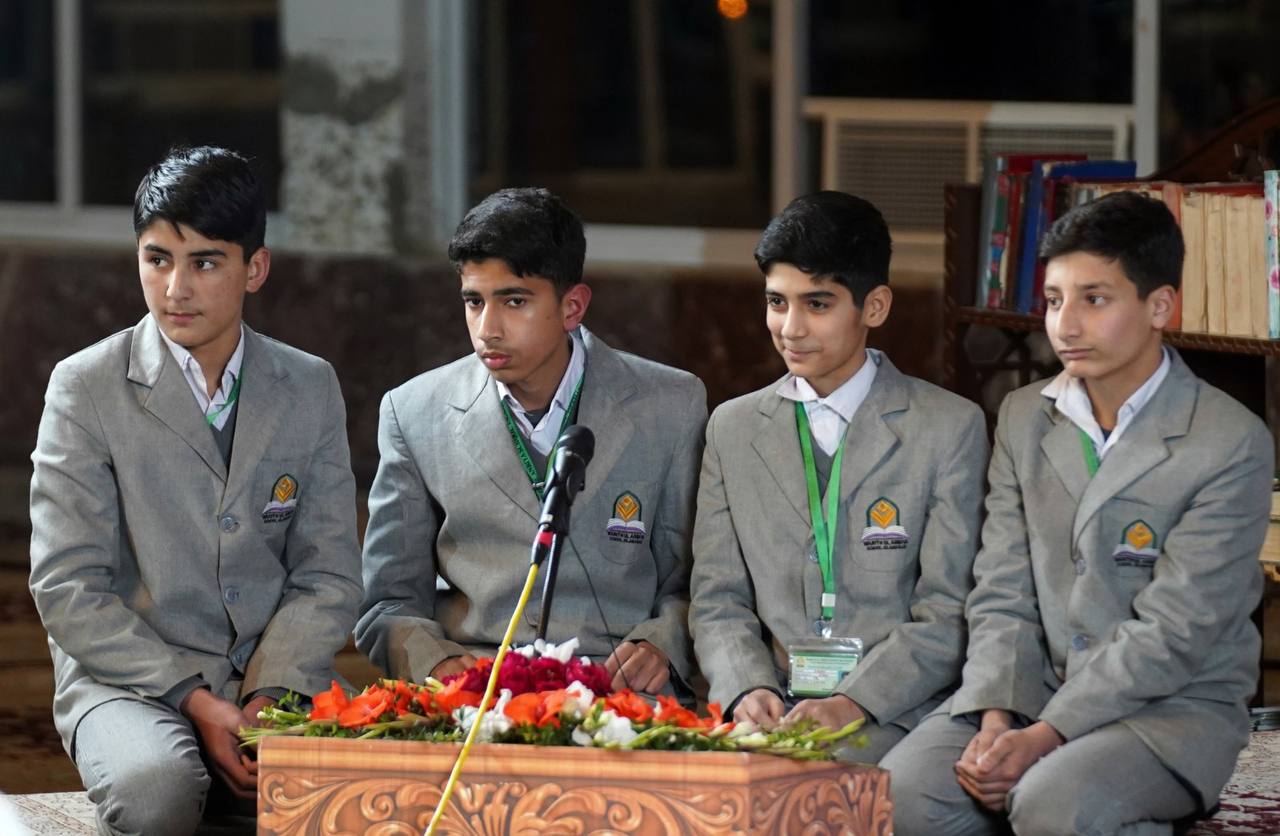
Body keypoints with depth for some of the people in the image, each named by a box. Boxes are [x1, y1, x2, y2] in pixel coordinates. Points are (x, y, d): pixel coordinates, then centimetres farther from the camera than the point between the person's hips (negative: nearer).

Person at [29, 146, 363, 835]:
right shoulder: (86, 388, 0)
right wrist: (193, 700, -16)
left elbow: (328, 574, 7)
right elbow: (68, 588, -6)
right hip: (130, 680, -2)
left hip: (277, 680, 2)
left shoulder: (310, 389, 11)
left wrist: (272, 695, -12)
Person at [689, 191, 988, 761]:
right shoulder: (733, 429, 17)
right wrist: (749, 689, -8)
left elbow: (947, 615, -1)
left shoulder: (950, 428, 5)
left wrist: (852, 704, -16)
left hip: (892, 713, -2)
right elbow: (718, 601, 13)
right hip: (772, 706, 3)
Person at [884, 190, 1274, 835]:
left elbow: (1173, 635, -15)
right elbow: (1004, 596, 6)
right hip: (1032, 687, 4)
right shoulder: (1025, 419, 10)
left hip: (1175, 708, -4)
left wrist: (1045, 737, -23)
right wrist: (996, 717, -14)